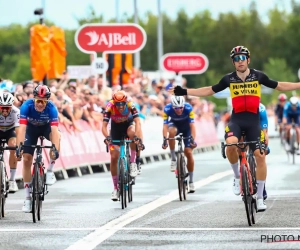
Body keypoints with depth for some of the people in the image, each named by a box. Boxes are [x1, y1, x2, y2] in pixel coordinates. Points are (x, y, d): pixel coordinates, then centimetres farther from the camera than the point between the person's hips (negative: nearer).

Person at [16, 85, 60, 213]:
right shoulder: (27, 106, -33)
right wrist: (19, 147, -52)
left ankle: (50, 171, -18)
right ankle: (27, 197, 1)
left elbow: (54, 129, -42)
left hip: (46, 127, -1)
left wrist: (55, 149, -56)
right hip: (32, 128, 1)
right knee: (26, 159, -9)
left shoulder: (51, 108, -34)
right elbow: (22, 127, -40)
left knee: (56, 135, -35)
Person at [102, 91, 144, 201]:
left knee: (132, 133, -38)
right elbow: (104, 126, -37)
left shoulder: (130, 105, -33)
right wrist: (107, 137, -57)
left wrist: (138, 138, -57)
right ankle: (116, 188, 8)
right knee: (114, 157, -6)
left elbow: (137, 122, -41)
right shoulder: (110, 107, -32)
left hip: (129, 124, -1)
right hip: (116, 127, 1)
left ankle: (133, 164, -21)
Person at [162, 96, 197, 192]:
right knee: (172, 131, -37)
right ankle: (173, 158, -20)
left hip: (186, 127, 0)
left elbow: (192, 125, -35)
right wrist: (164, 139, -48)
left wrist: (193, 139, -48)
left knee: (189, 153, -10)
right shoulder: (167, 109, -32)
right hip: (174, 124, 0)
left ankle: (191, 181, 4)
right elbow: (165, 125, -34)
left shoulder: (188, 108, -34)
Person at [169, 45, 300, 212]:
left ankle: (260, 197, 2)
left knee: (260, 155, -10)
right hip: (236, 120, 0)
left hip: (253, 120, 0)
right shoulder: (229, 79, 1)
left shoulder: (258, 76, 0)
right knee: (231, 144, -31)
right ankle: (237, 177, -4)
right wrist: (184, 92, 5)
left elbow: (280, 86, 10)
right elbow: (209, 91, 10)